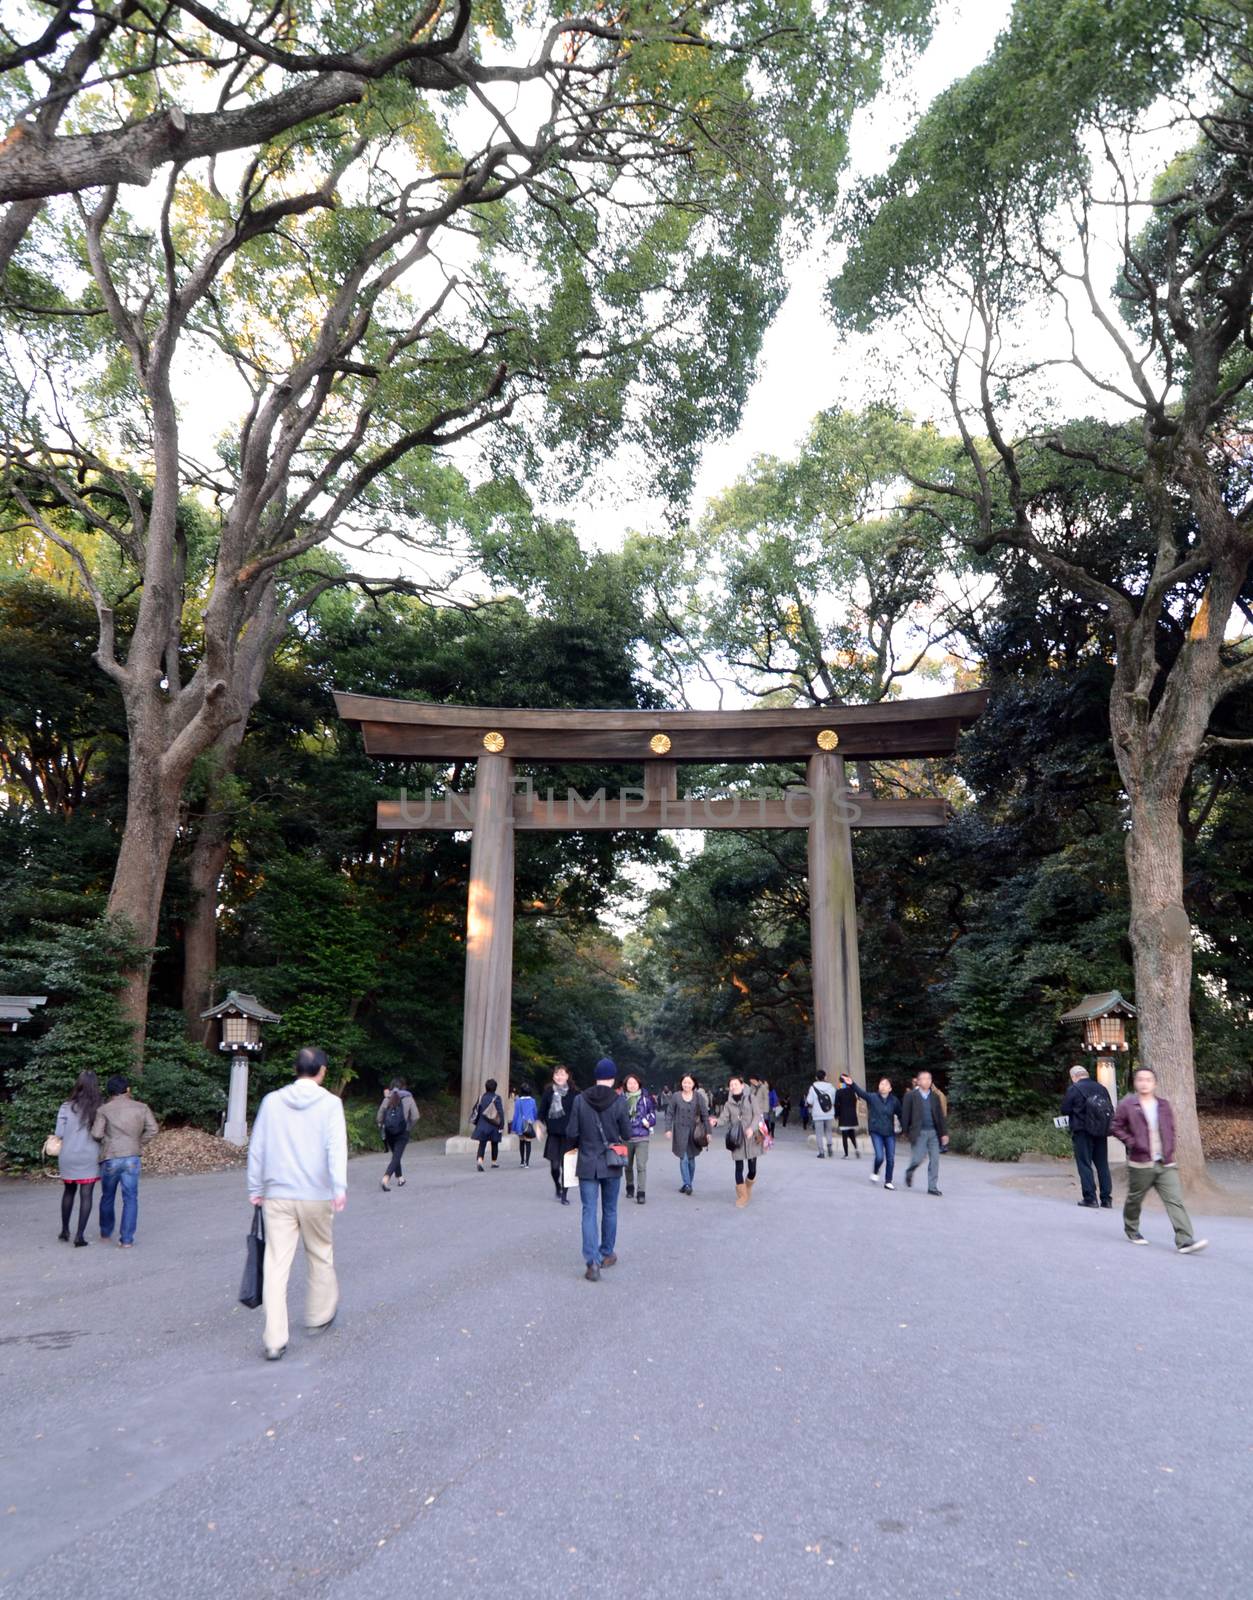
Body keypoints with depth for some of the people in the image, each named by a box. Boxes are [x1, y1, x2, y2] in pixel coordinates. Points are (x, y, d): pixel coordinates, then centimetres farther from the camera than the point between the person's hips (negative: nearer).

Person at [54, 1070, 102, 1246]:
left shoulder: (67, 1107, -5)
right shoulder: (99, 1108, -8)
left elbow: (59, 1134, -5)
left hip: (68, 1157, 2)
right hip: (89, 1158, -2)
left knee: (69, 1192, 20)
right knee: (86, 1195, 3)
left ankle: (65, 1231, 27)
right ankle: (80, 1235, -1)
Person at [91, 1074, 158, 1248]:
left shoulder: (104, 1109, -2)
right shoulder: (141, 1107, 4)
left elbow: (96, 1134, -9)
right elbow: (152, 1129, -2)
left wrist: (105, 1141, 12)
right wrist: (138, 1144, 9)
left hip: (109, 1159, 0)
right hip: (132, 1158, 0)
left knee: (107, 1197, 19)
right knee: (130, 1199, 5)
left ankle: (106, 1232, 36)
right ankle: (126, 1239, 1)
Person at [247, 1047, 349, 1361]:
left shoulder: (272, 1101, 4)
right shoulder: (330, 1103, -5)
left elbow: (256, 1148, 6)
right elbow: (336, 1147, -17)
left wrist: (255, 1188, 15)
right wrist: (340, 1187, -25)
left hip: (277, 1197, 2)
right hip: (316, 1197, -2)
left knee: (276, 1265, 2)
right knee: (320, 1257, 18)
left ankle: (274, 1340, -2)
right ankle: (319, 1317, 34)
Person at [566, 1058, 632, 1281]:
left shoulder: (581, 1100, -9)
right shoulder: (619, 1101, -12)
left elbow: (571, 1133, -7)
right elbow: (627, 1134, -7)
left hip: (587, 1164, 0)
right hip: (612, 1164, 0)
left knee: (589, 1212, 2)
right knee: (609, 1211, 17)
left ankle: (592, 1261, -9)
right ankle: (606, 1254, 29)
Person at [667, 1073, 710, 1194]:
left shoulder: (698, 1097, -1)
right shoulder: (675, 1097, -1)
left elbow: (705, 1115, 2)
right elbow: (670, 1114, 4)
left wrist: (707, 1132, -2)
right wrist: (668, 1129, -5)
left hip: (694, 1132, 1)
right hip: (680, 1131, -1)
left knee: (691, 1159, 9)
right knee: (683, 1158, -8)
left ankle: (688, 1184, 21)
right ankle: (686, 1184, -5)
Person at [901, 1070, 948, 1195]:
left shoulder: (935, 1096, 10)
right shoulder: (911, 1096, -2)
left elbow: (941, 1115, 10)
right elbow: (905, 1114, -1)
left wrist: (944, 1133, 4)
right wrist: (905, 1132, -4)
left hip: (933, 1132, 4)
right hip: (919, 1132, -4)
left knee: (934, 1160, 1)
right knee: (919, 1157, -7)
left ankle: (932, 1187, 9)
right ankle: (909, 1173, 24)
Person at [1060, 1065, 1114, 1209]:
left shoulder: (1073, 1090, -10)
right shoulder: (1102, 1088, 6)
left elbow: (1064, 1110, -8)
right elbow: (1111, 1110, 8)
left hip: (1082, 1132, -5)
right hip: (1101, 1132, 5)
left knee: (1085, 1164, 1)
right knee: (1102, 1164, 13)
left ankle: (1090, 1198, -2)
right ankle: (1106, 1198, 14)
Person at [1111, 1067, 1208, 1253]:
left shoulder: (1164, 1105, 8)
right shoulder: (1127, 1105, -5)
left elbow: (1171, 1129, 19)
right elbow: (1116, 1127, -2)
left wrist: (1170, 1149, 8)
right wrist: (1132, 1143, -10)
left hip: (1166, 1164, 3)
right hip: (1140, 1164, -3)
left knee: (1175, 1201, -8)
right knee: (1134, 1200, 11)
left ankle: (1185, 1241, -12)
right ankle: (1132, 1230, 35)